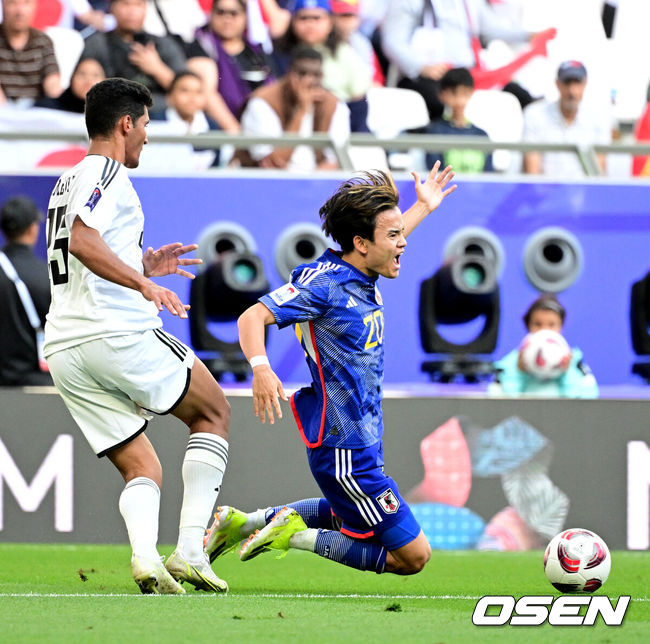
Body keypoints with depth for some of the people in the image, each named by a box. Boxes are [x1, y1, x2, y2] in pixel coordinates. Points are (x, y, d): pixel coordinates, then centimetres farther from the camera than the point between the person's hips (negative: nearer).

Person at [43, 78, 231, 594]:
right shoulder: (106, 173, -4)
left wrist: (143, 266, 30)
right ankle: (190, 549, -4)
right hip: (116, 332, -8)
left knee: (142, 469, 8)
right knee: (214, 413, 10)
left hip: (63, 351, 8)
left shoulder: (66, 183, 25)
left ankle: (145, 553, -22)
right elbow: (83, 241, -22)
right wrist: (144, 283, -26)